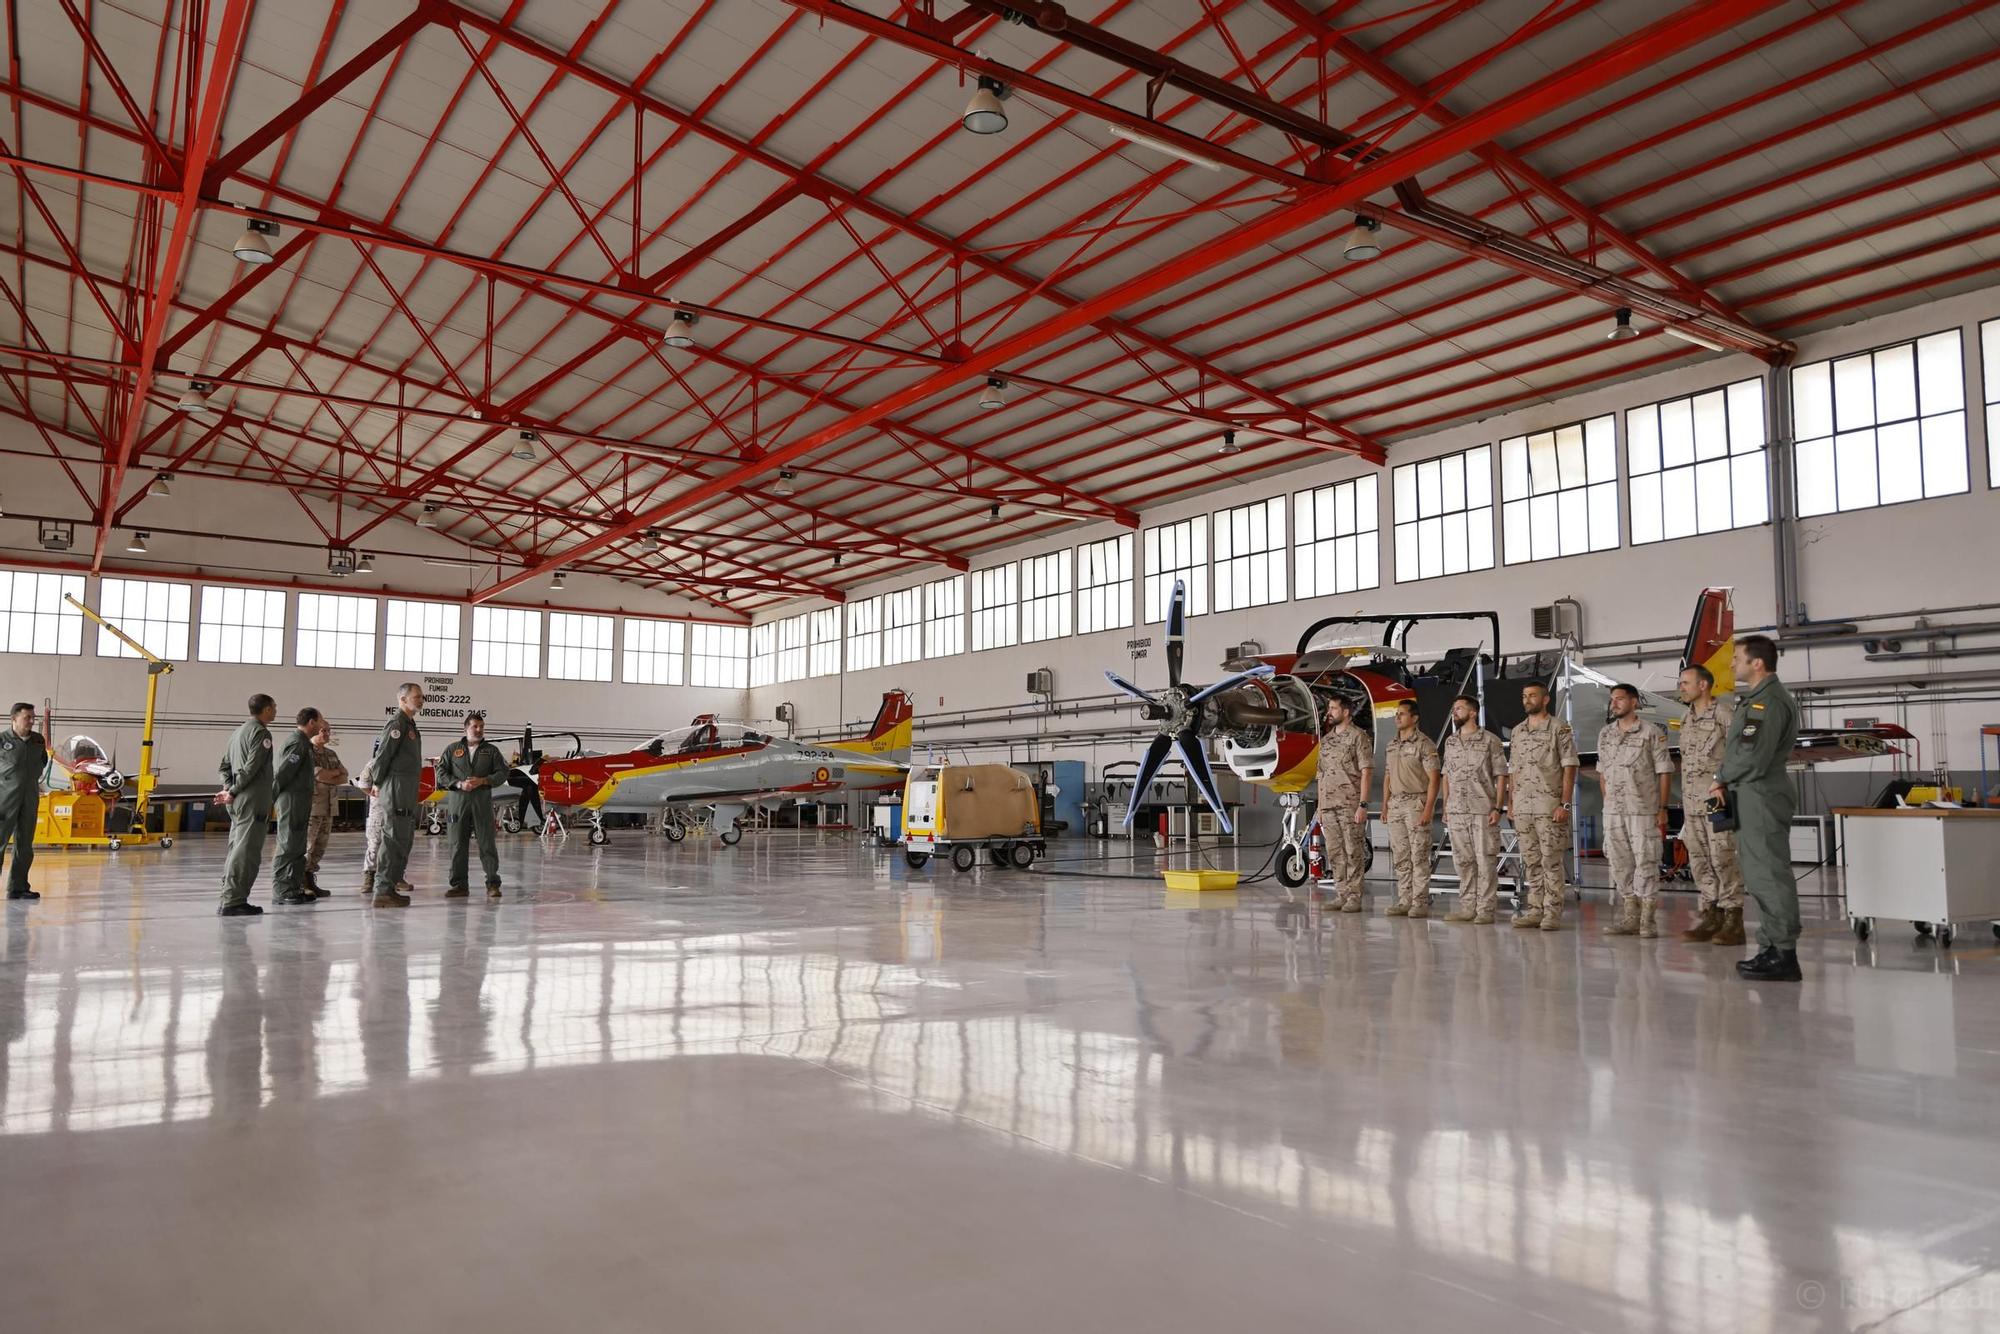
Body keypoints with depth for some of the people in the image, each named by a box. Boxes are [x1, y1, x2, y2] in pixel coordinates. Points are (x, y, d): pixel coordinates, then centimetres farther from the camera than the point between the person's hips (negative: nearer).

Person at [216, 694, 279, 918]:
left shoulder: (239, 731, 19)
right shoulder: (261, 733, -10)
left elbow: (225, 765, 19)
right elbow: (251, 768, -17)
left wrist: (228, 789, 9)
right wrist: (233, 792, -9)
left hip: (238, 802, 10)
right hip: (253, 801, -10)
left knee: (237, 849, 13)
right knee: (247, 853, -9)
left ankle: (231, 899, 16)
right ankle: (232, 902, -11)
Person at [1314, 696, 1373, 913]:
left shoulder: (1358, 737, -4)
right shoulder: (1325, 740, 16)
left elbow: (1366, 772, -9)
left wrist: (1363, 805, -16)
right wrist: (1320, 807, 14)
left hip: (1351, 805, -7)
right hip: (1329, 805, 7)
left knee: (1353, 852, -3)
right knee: (1334, 853, 9)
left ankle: (1354, 897, 2)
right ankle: (1341, 895, 16)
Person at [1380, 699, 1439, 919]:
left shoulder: (1424, 744, -7)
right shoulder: (1392, 744, 15)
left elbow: (1433, 779, -11)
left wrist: (1429, 808, -18)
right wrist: (1385, 805, 14)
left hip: (1416, 803, -7)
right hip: (1395, 804, 7)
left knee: (1419, 856, -5)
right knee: (1400, 857, 8)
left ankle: (1420, 902, -1)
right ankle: (1404, 901, 14)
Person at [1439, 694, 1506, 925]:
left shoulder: (1490, 741, -3)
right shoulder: (1450, 742, 13)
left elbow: (1501, 776, -4)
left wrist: (1497, 808, -11)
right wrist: (1445, 808, 12)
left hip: (1483, 811, -5)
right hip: (1456, 811, 5)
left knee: (1485, 861, -2)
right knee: (1463, 861, 9)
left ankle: (1485, 909, 3)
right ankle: (1467, 907, 16)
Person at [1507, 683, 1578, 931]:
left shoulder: (1559, 728, -4)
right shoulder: (1517, 731, 14)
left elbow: (1569, 768, -8)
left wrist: (1564, 804, -14)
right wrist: (1510, 804, 11)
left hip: (1549, 806, -6)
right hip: (1522, 807, 6)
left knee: (1551, 861, -3)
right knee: (1531, 861, 9)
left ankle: (1553, 912, 1)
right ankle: (1535, 909, 15)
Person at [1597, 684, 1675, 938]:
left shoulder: (1652, 733, -3)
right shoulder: (1605, 734, 12)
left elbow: (1664, 772, -4)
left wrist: (1662, 808, -7)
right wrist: (1607, 800, 11)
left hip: (1643, 810, -5)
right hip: (1613, 811, 5)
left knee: (1645, 862, -4)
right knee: (1619, 863, 8)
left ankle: (1647, 920, 1)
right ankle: (1629, 917, 16)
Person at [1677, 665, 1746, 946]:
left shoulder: (1723, 713, -7)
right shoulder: (1687, 718, 16)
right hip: (1691, 800, 8)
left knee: (1723, 858, -7)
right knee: (1699, 859, 8)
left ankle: (1732, 921, -2)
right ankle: (1710, 916, 14)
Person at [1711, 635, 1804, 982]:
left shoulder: (1768, 701, -15)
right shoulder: (1756, 698, 18)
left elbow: (1752, 757, -21)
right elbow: (1739, 749, 18)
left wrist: (1722, 778, -6)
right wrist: (1726, 780, 3)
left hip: (1760, 797, -11)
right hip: (1751, 797, 11)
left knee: (1769, 875, -8)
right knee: (1760, 875, 14)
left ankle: (1784, 956, -5)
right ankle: (1772, 949, 21)